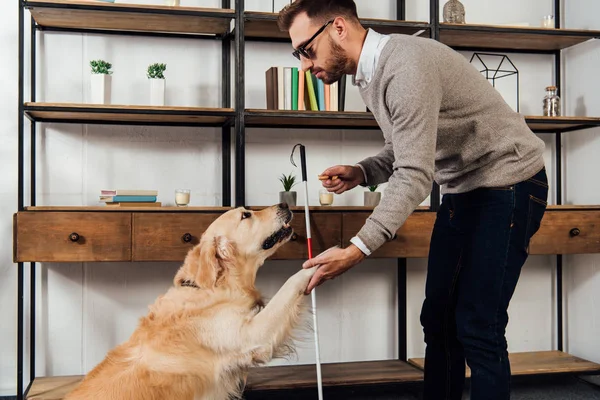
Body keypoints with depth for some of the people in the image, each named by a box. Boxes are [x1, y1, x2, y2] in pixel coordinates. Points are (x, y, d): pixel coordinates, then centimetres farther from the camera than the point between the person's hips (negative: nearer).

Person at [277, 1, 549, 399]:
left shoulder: (406, 65, -24)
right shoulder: (370, 73, 6)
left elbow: (415, 176, -29)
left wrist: (356, 251, -34)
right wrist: (362, 172, -4)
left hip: (508, 183, -9)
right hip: (462, 189, 9)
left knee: (478, 325, -11)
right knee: (438, 317, 8)